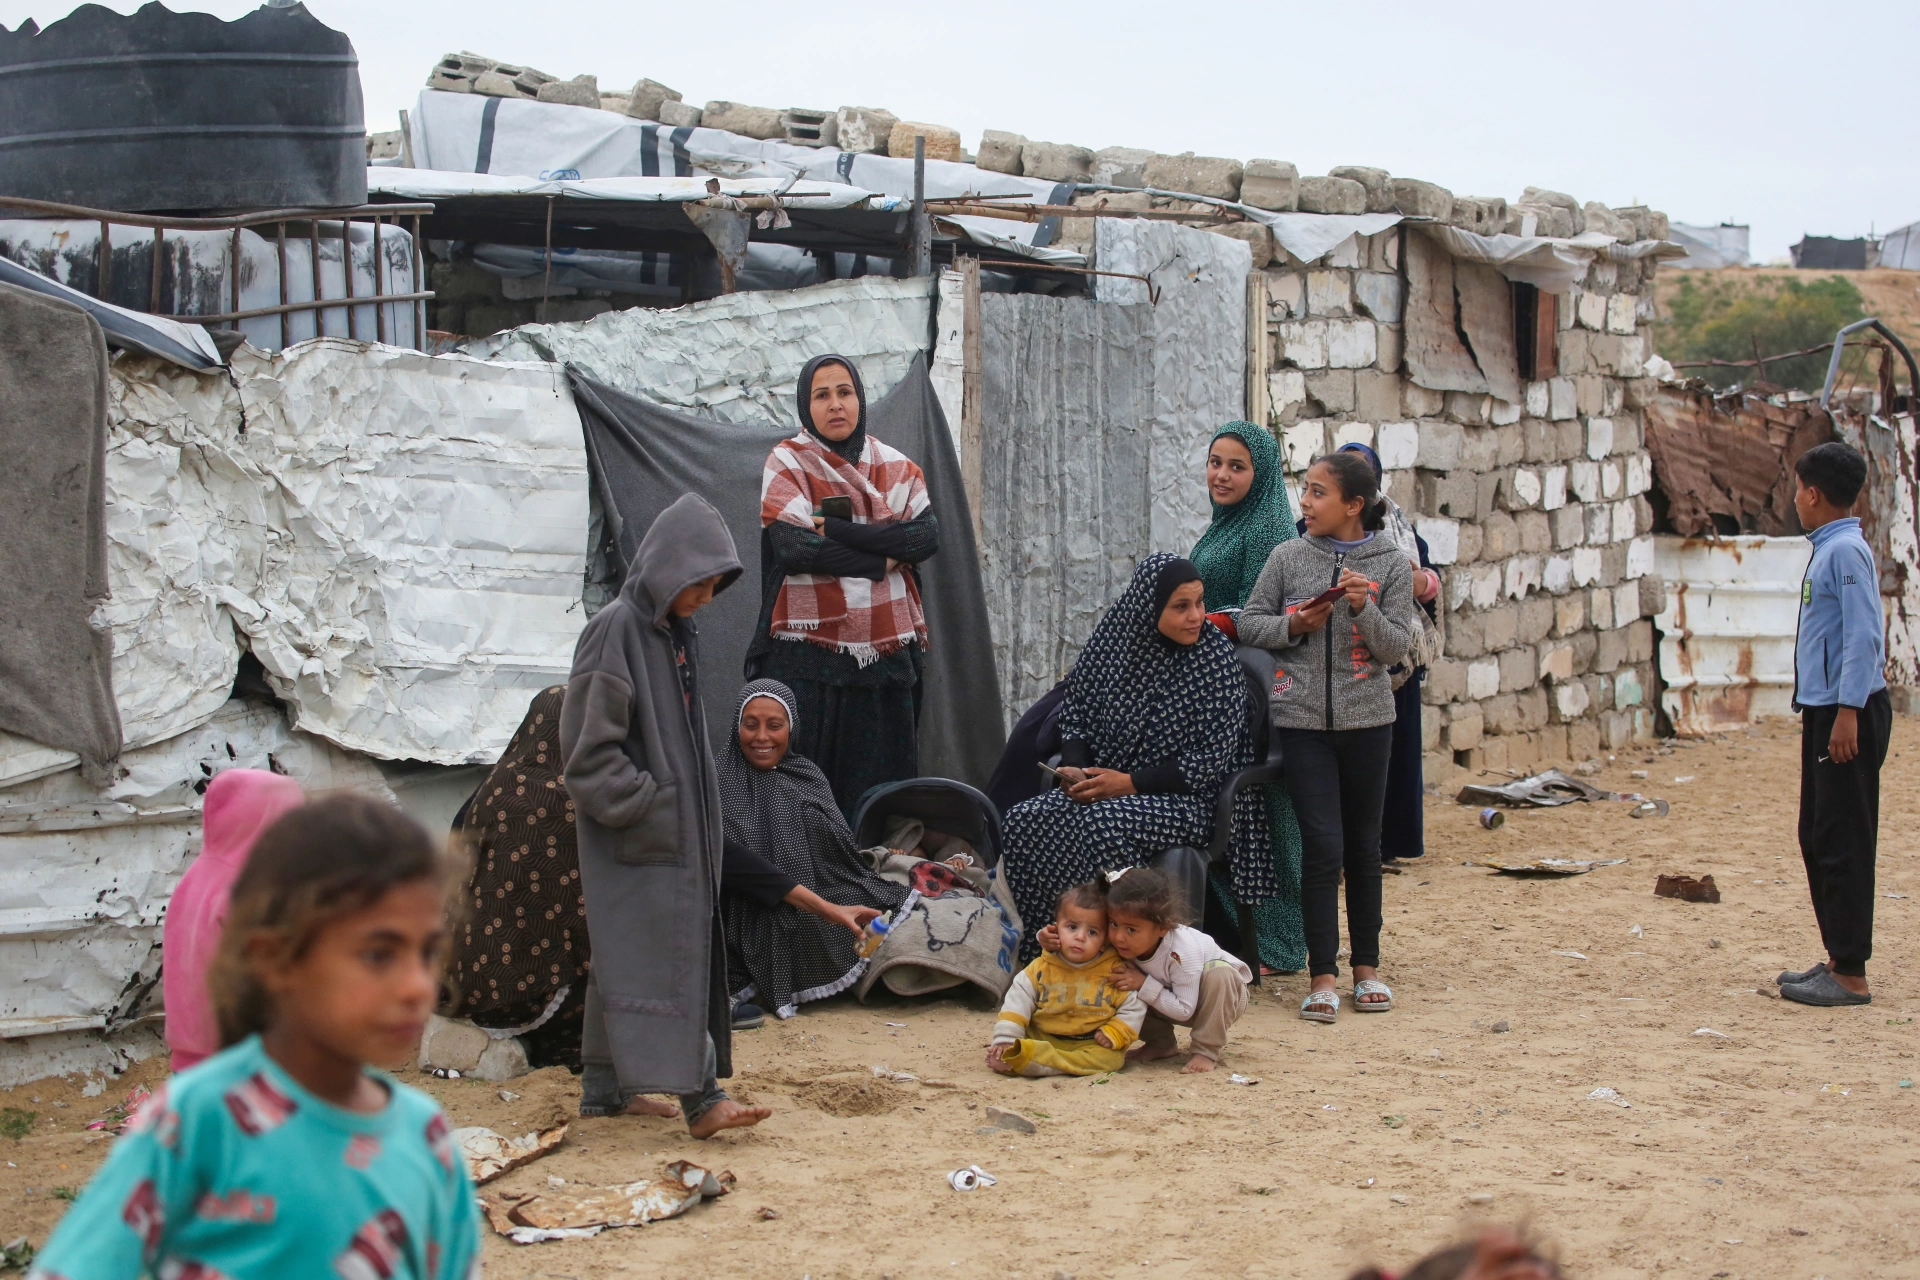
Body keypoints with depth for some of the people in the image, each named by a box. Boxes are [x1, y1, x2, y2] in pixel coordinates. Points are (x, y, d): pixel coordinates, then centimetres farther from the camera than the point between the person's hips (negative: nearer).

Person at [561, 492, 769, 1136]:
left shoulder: (675, 632, 13)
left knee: (625, 957, 11)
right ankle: (700, 1097, -13)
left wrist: (697, 813, 15)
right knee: (661, 955, -10)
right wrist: (643, 806, -17)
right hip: (636, 836, -9)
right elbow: (588, 745, -17)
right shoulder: (614, 630, -14)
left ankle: (606, 1089, 17)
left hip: (679, 828, 9)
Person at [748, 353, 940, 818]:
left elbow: (928, 535, -4)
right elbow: (794, 546, -12)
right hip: (807, 658, -3)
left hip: (885, 655, 3)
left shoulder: (895, 467, 13)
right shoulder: (787, 463, 3)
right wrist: (884, 558, -7)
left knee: (878, 791, 1)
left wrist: (838, 528, -12)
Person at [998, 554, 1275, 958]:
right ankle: (1028, 952, -17)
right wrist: (1075, 769, -5)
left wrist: (1130, 782, -16)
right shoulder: (1114, 641, 4)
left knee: (1101, 828, -35)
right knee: (1025, 820, -22)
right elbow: (1074, 714, 15)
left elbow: (1210, 761, -10)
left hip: (1184, 800, -5)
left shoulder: (1218, 660, -8)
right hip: (1103, 786, 5)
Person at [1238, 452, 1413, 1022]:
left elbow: (1396, 647, -4)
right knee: (1323, 846, -5)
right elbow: (1249, 623, 6)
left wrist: (1365, 610, -20)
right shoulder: (1288, 557, 2)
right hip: (1302, 719, -1)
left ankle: (1367, 966, 22)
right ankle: (1323, 976, 1)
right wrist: (1295, 625, -11)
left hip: (1367, 719, 1)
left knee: (1363, 845, 11)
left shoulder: (1391, 565, 0)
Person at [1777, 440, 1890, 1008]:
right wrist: (1825, 712, 17)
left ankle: (1851, 974, -2)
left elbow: (1863, 636, -20)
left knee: (1843, 843, -6)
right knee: (1817, 838, 15)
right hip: (1823, 708, 10)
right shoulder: (1826, 550, 14)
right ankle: (1838, 958, 23)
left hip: (1848, 712, -10)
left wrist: (1848, 712, -23)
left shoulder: (1847, 551, -15)